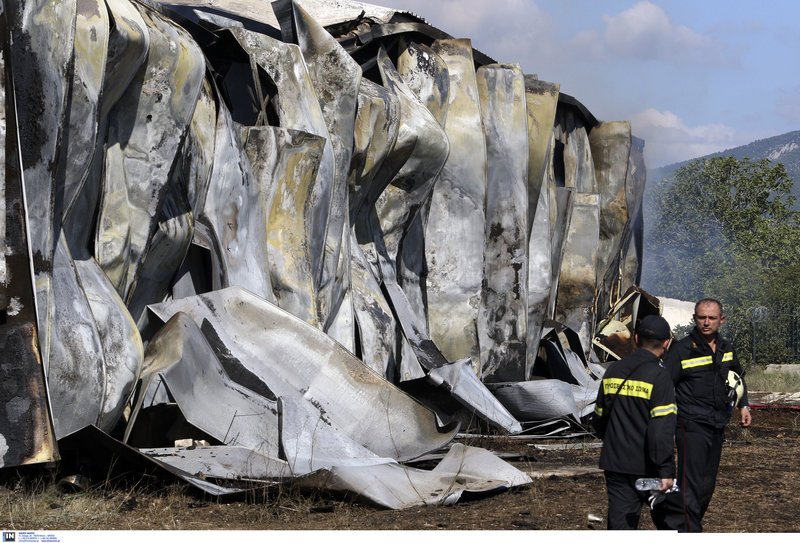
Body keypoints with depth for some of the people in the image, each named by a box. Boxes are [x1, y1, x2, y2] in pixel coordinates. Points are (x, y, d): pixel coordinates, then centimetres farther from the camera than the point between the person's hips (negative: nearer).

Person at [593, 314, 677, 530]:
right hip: (646, 468, -5)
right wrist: (667, 471, -20)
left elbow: (599, 419, 17)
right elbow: (662, 429, -21)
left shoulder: (613, 372, 7)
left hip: (614, 464, 5)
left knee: (620, 525, 5)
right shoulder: (659, 377, -14)